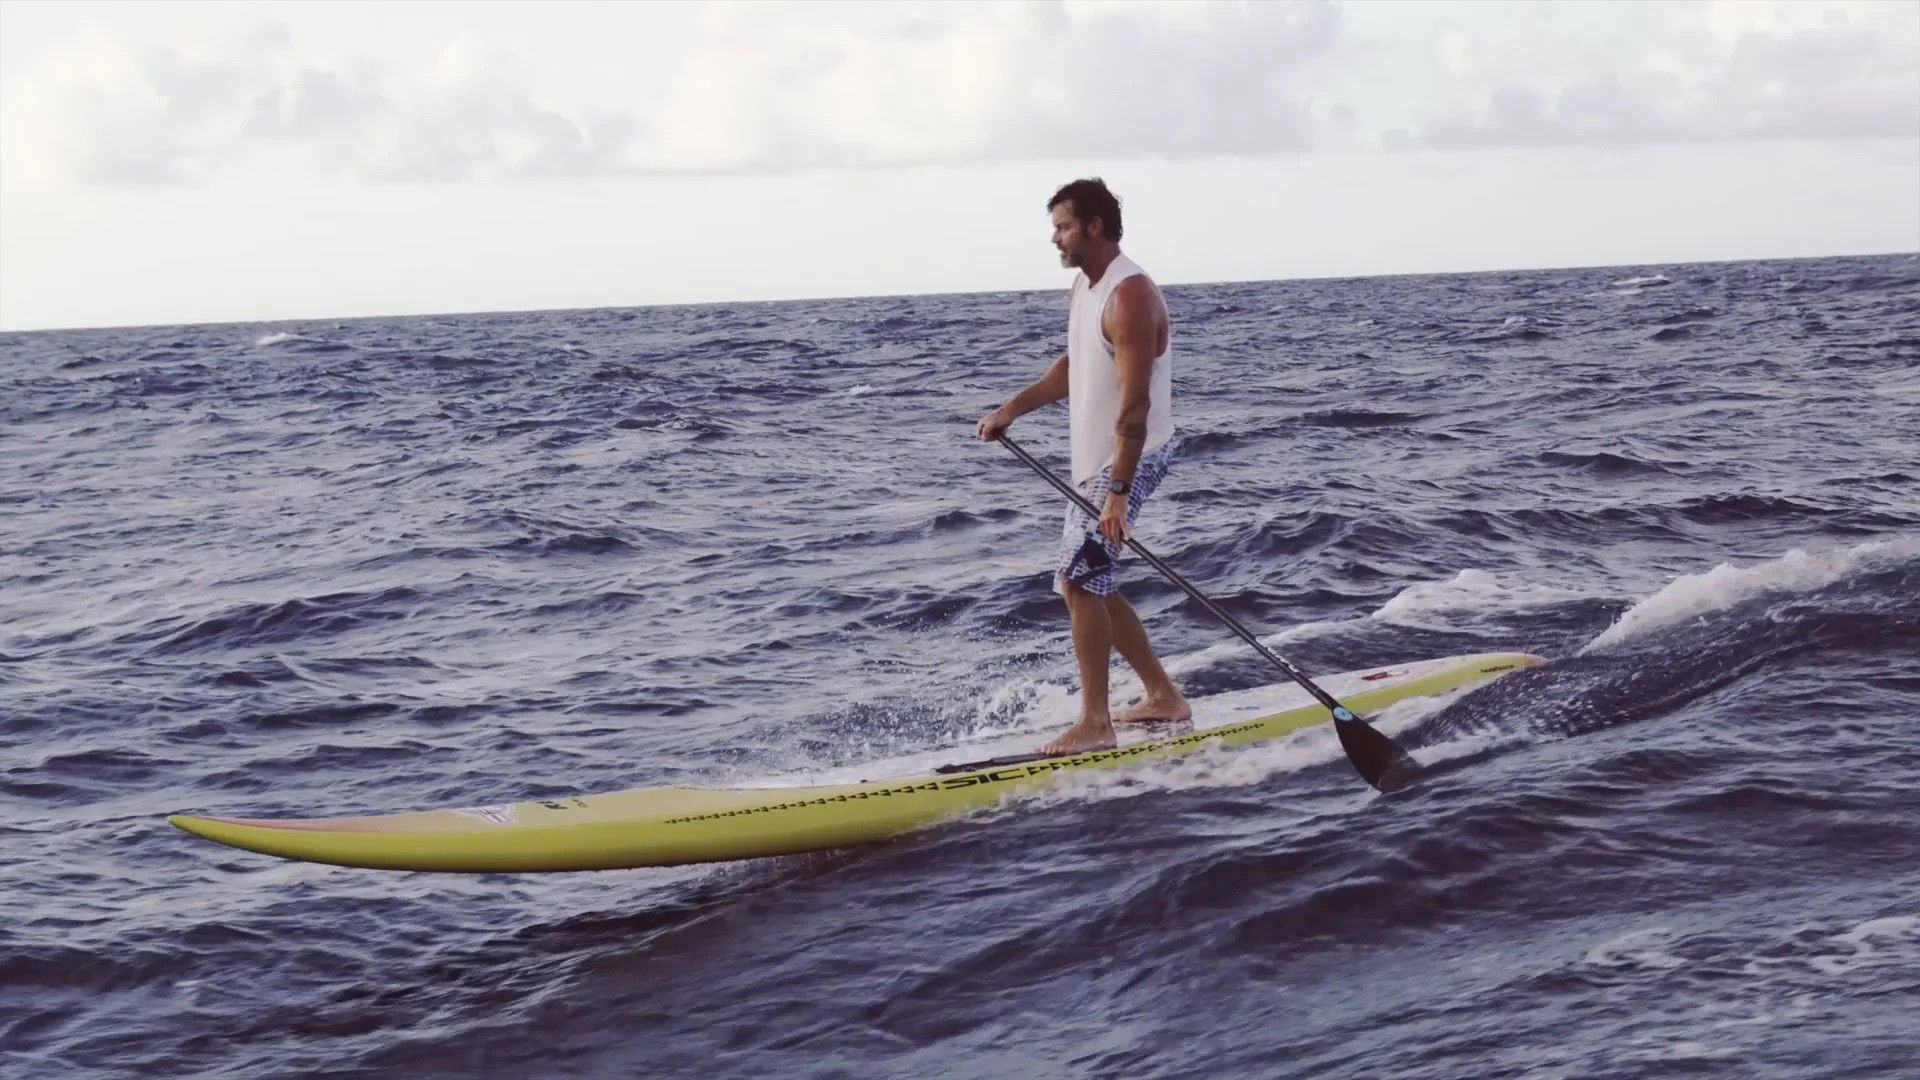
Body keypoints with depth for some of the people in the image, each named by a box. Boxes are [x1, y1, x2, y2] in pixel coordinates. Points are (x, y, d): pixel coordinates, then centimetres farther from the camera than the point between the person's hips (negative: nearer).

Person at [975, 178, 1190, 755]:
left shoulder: (1129, 297, -21)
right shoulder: (1084, 286, 10)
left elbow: (1135, 404, -27)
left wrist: (1118, 493, -32)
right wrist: (1011, 409, 14)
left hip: (1129, 461, -10)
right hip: (1094, 460, 10)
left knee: (1079, 582, -14)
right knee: (1091, 586, 14)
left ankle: (1095, 723, -9)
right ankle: (1163, 696, 23)